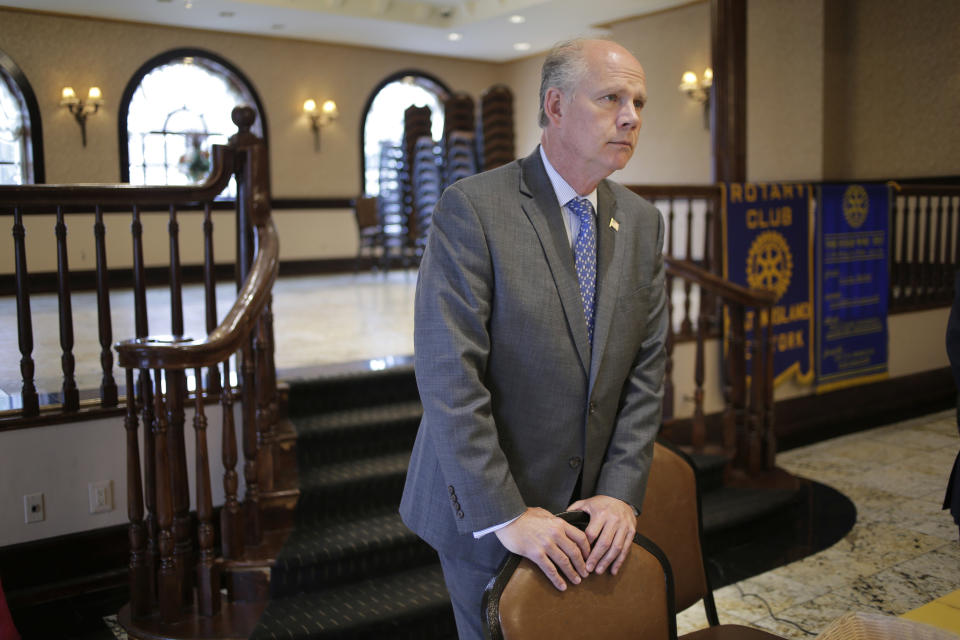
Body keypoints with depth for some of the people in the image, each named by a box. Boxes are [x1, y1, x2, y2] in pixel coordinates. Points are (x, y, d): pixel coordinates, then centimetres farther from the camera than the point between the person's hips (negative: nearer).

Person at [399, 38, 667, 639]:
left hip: (592, 505, 5)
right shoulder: (472, 208, -17)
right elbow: (448, 376, -22)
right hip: (485, 506, -5)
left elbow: (647, 369, 1)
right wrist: (507, 516, -22)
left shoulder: (642, 222, 2)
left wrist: (621, 492, -8)